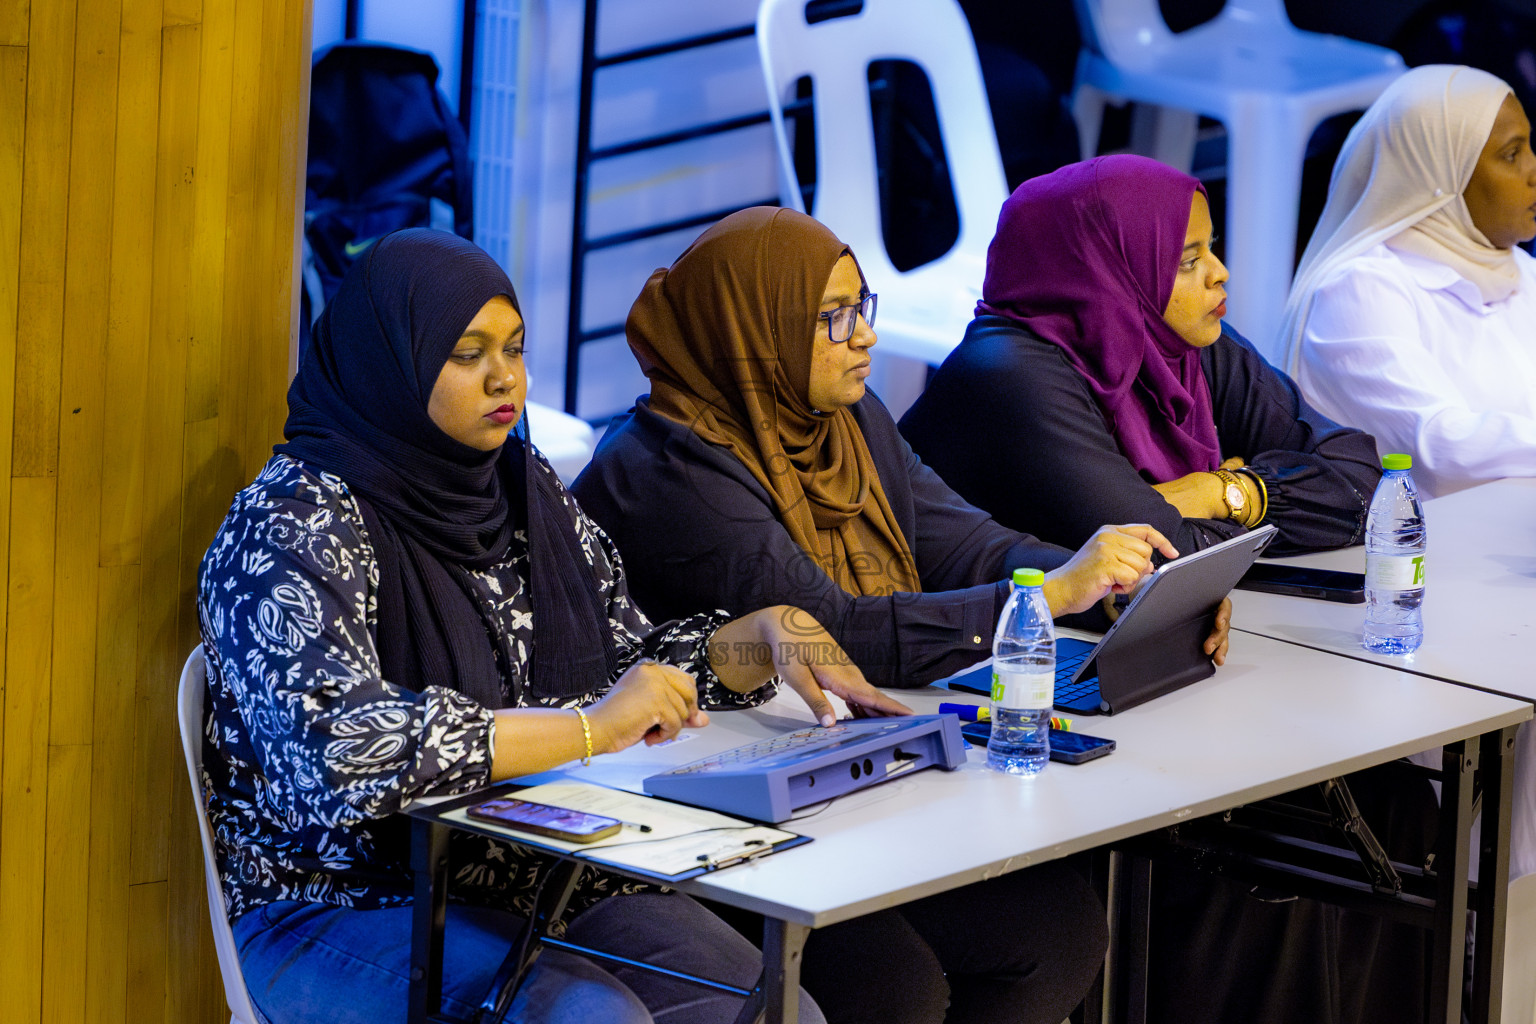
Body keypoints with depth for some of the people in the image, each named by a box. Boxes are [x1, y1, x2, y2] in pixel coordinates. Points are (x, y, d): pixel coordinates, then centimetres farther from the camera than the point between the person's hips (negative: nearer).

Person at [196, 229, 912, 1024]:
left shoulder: (528, 490, 11)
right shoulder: (293, 524, -11)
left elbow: (627, 663, 22)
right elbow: (334, 751, -27)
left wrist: (761, 639, 1)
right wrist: (588, 728, -25)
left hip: (552, 881, 6)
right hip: (349, 906, -6)